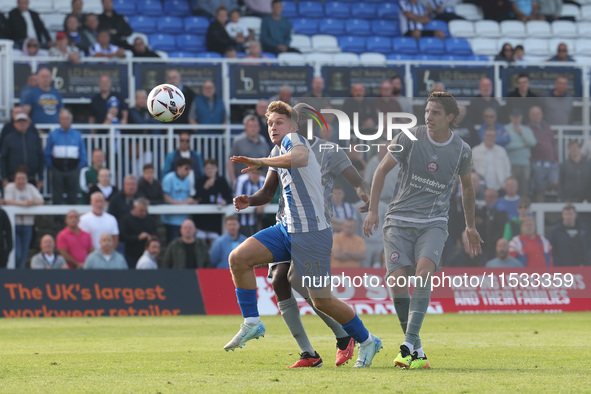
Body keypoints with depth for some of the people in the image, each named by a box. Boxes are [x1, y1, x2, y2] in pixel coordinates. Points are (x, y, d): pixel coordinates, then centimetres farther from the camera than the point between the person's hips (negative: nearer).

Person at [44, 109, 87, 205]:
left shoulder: (77, 135, 7)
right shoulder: (53, 135, 5)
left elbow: (83, 154, 10)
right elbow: (47, 154, 7)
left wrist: (79, 167, 1)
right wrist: (51, 167, 0)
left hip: (73, 170, 1)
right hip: (58, 170, -1)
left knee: (73, 197, 2)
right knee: (57, 197, -1)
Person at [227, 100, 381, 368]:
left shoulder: (294, 139, -11)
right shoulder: (277, 152, 15)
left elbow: (299, 157, -38)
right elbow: (268, 193, 21)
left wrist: (260, 162, -37)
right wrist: (250, 200, -1)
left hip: (311, 233, -8)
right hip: (287, 228, 8)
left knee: (322, 300, -3)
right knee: (238, 258, -7)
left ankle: (366, 341, 17)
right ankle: (252, 323, 3)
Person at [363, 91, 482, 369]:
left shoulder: (461, 151, 1)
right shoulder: (410, 137, -4)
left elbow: (467, 186, 19)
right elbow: (382, 170, 4)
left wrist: (470, 226, 27)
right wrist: (372, 210, -4)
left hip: (433, 223, 0)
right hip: (399, 221, 0)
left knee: (424, 270, -28)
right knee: (398, 281, -16)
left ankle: (409, 344, -32)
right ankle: (416, 351, -1)